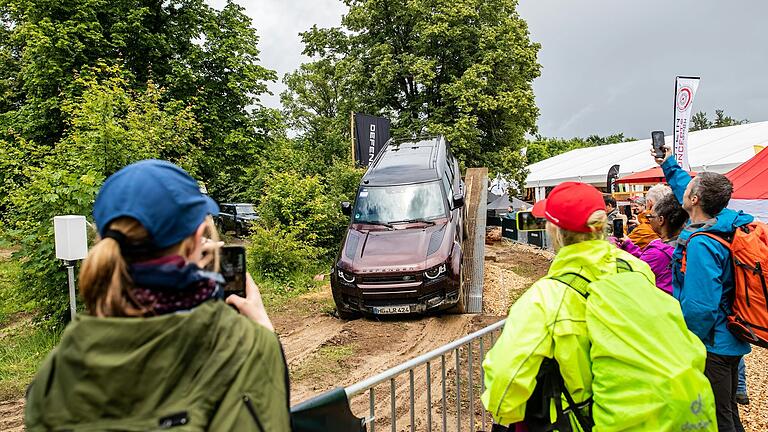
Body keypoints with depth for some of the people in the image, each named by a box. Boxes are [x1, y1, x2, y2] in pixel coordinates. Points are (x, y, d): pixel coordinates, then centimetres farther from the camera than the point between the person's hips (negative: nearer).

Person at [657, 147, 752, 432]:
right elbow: (690, 193, 20)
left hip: (711, 346, -9)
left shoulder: (700, 244, -27)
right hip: (731, 342, 9)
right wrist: (669, 166, 28)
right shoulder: (724, 222, 0)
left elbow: (699, 306, -30)